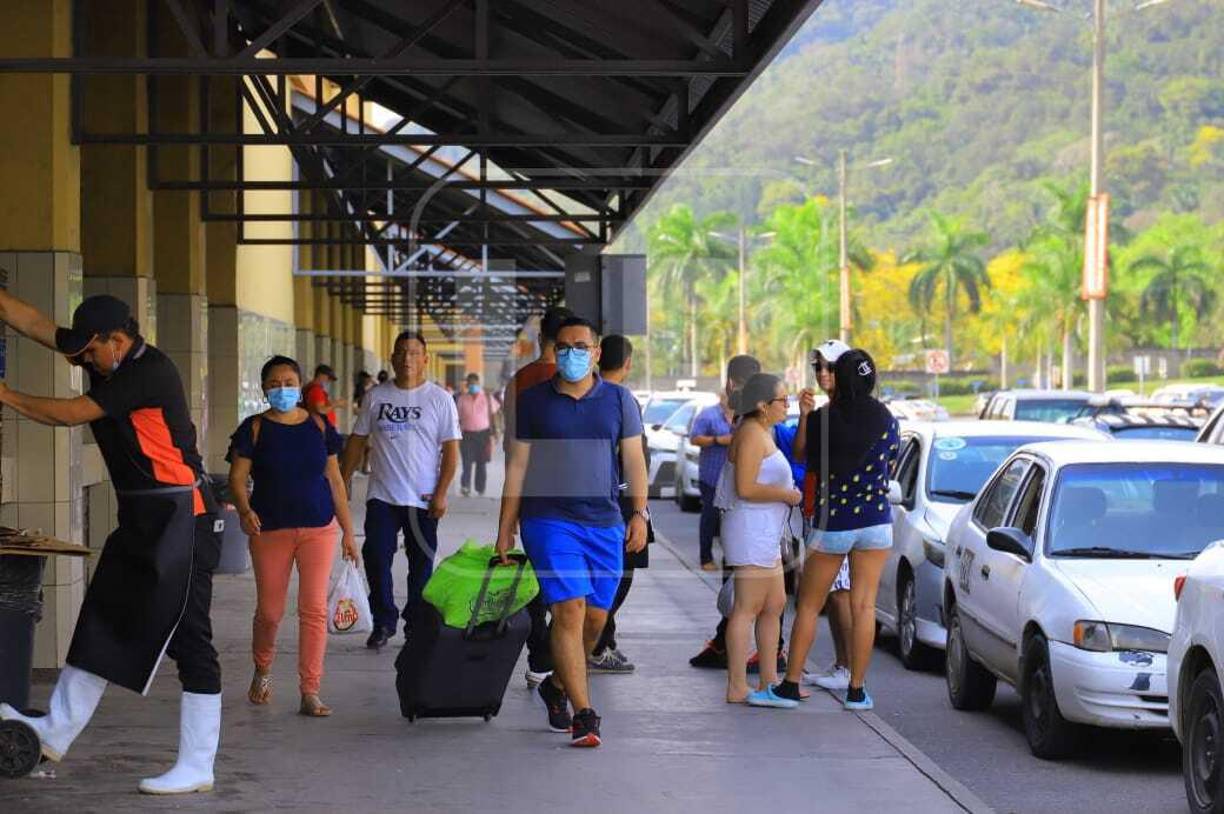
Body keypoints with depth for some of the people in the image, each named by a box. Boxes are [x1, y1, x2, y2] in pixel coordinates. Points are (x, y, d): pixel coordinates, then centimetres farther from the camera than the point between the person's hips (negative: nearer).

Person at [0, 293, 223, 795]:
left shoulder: (151, 371, -19)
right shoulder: (112, 362, 7)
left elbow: (72, 414, -18)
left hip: (180, 519, -10)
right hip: (140, 521, 10)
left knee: (187, 637, -5)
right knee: (100, 622, 15)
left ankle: (196, 768, -1)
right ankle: (54, 734, 25)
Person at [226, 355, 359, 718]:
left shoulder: (319, 427, 6)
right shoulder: (254, 429, -1)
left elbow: (334, 480, 11)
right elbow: (237, 478, -4)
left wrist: (348, 531, 10)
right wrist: (244, 510, -24)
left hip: (317, 528, 1)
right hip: (270, 531, -1)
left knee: (314, 609, -7)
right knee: (269, 611, 6)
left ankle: (310, 692, -3)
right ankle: (262, 671, 35)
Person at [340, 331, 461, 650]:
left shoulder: (440, 399, 0)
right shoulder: (375, 396, 8)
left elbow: (451, 449, -2)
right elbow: (357, 441, 12)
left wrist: (441, 493, -9)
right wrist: (343, 482, 6)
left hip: (422, 500, -2)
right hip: (381, 496, 2)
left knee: (421, 564, 3)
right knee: (375, 558, -5)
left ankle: (416, 624, 15)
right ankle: (383, 622, 7)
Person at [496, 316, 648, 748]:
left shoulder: (619, 400, 8)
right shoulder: (534, 400, 5)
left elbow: (633, 460, 9)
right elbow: (518, 465, 7)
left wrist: (640, 513, -2)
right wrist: (506, 526, 5)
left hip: (605, 523, 3)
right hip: (550, 521, -3)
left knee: (595, 619, 7)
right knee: (570, 611, -14)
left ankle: (557, 685, 33)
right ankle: (583, 715, -14)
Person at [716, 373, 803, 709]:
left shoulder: (763, 433, 19)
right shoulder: (752, 434, -15)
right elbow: (745, 488, -22)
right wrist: (787, 495, -12)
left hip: (765, 533, 11)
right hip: (751, 529, -11)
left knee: (775, 605, 14)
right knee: (748, 608, -10)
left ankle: (769, 682, 20)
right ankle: (737, 688, -10)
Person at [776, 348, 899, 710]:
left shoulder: (819, 419, -9)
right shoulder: (886, 419, -4)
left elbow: (808, 463, 2)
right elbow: (891, 466, 6)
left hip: (831, 523, -1)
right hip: (875, 520, 1)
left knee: (809, 605, 11)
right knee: (864, 606, 4)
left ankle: (791, 682, 12)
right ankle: (857, 690, 5)